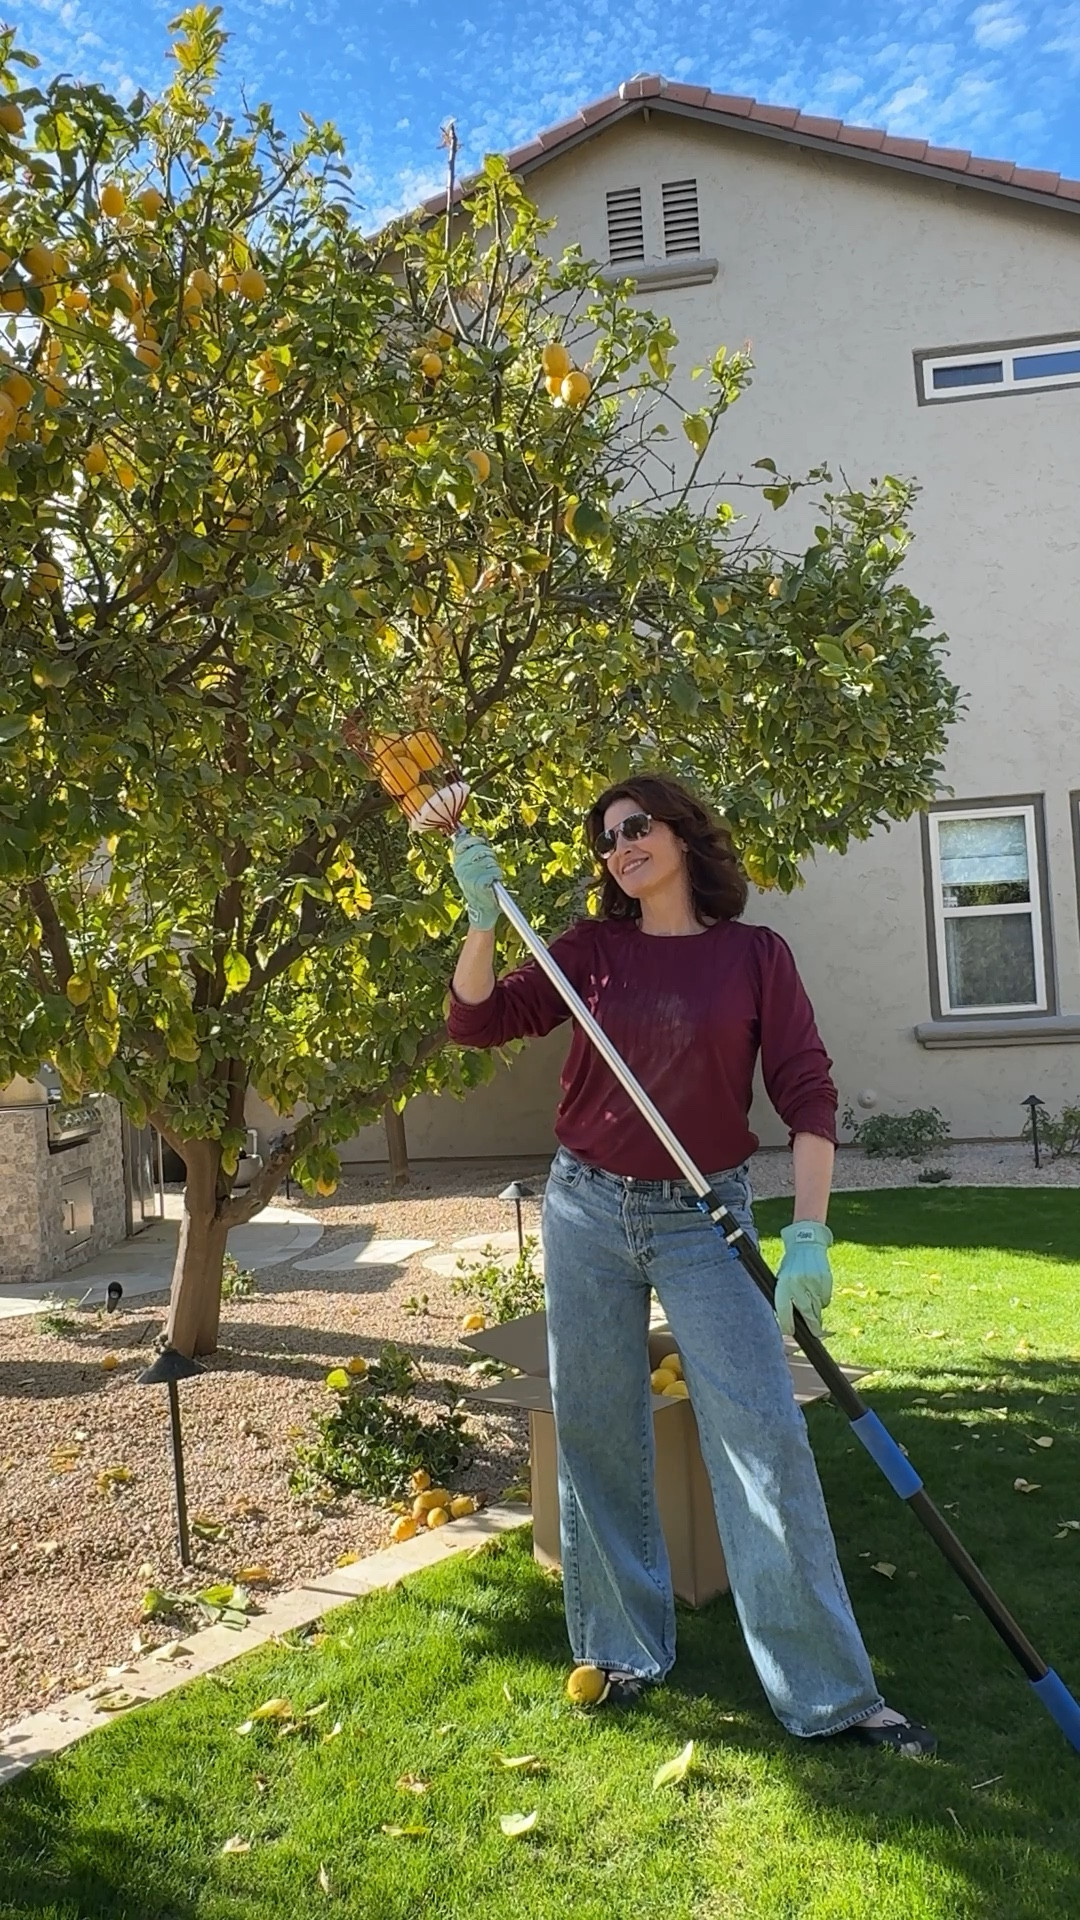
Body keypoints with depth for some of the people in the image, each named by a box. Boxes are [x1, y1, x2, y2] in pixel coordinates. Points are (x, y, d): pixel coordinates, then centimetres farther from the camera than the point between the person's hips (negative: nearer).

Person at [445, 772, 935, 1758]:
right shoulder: (593, 948, 3)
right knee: (597, 1437, 10)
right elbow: (477, 1020, 0)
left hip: (705, 1219, -2)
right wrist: (483, 920, -15)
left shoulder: (754, 953, -2)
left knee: (766, 1436, -5)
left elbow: (808, 1092, -6)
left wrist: (808, 1233, -14)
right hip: (587, 1210, 2)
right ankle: (625, 1650, 30)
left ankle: (831, 1694, 8)